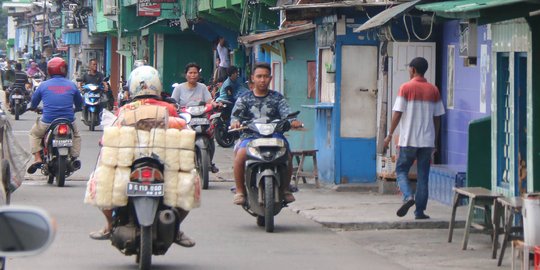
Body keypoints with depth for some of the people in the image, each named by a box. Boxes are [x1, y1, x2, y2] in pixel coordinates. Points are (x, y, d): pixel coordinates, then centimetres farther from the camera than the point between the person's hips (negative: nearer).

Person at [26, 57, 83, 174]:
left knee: (34, 133, 26)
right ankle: (74, 158, 12)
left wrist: (33, 108, 35)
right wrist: (75, 109, 39)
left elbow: (34, 100, 12)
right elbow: (79, 103, 17)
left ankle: (37, 158, 9)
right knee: (76, 135, 32)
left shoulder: (44, 85, 0)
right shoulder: (71, 85, 4)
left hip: (48, 122, -1)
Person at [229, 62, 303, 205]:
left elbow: (286, 113, -1)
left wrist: (293, 121, -24)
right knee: (240, 155, -31)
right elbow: (236, 114, 1)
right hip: (250, 136, 0)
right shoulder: (244, 99, 15)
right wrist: (235, 122, -24)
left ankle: (285, 188, -7)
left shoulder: (277, 98, 14)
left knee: (287, 155, -28)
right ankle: (240, 191, -17)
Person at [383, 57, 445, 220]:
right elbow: (437, 117, 8)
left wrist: (390, 135, 0)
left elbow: (398, 113, -8)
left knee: (401, 170, 9)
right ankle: (420, 211, 6)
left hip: (408, 139, -3)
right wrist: (434, 139, 17)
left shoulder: (406, 88, -5)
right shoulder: (433, 90, 6)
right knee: (423, 175, 7)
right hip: (427, 140, 3)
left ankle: (408, 196, -16)